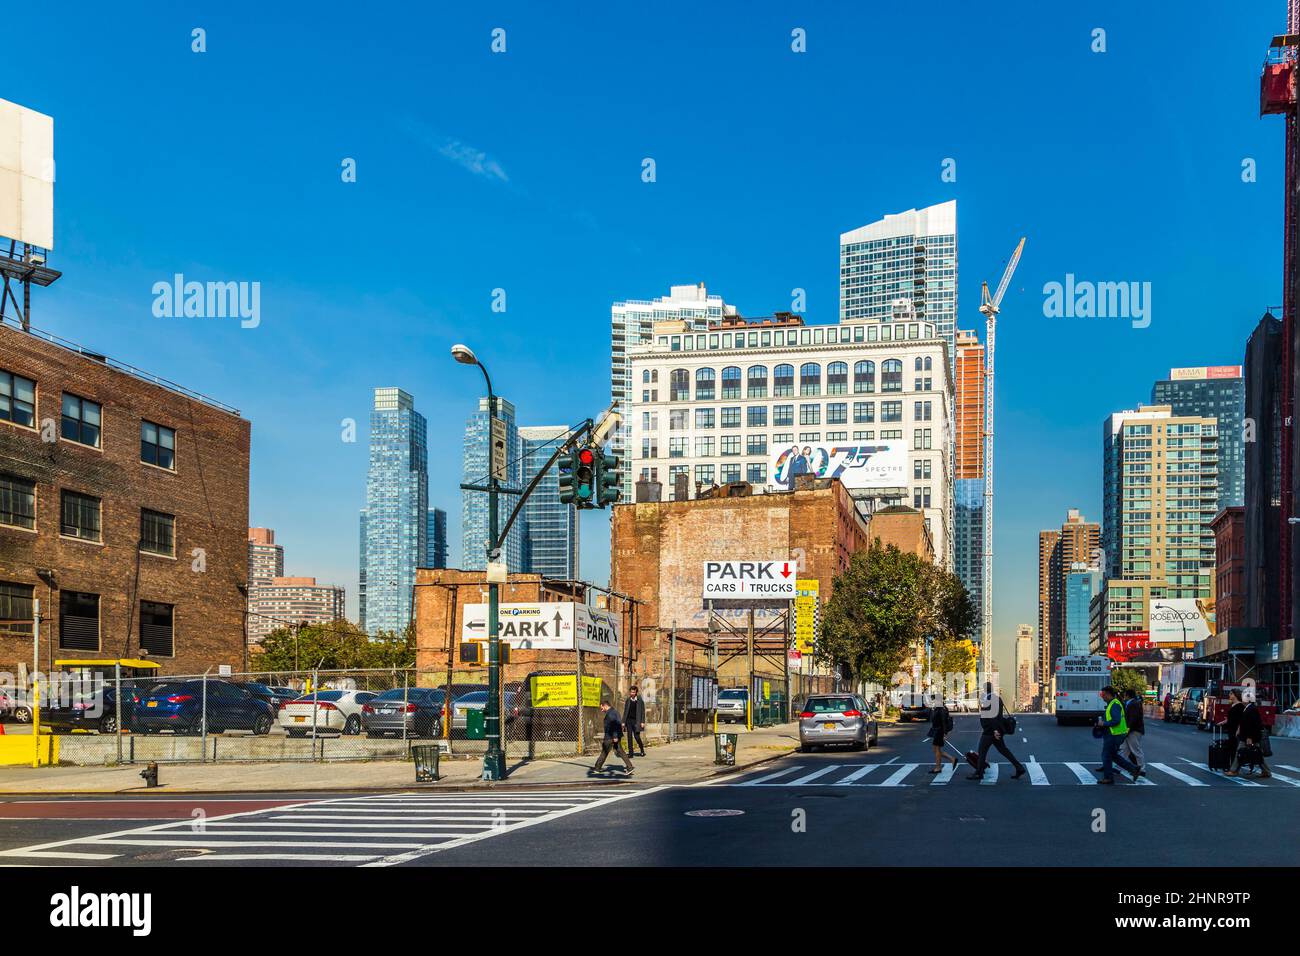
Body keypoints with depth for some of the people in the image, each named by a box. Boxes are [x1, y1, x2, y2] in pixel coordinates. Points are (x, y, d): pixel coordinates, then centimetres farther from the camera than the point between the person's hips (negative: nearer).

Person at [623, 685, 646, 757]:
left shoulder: (640, 701, -1)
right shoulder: (628, 700, 9)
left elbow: (642, 712, -2)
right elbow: (625, 711, 11)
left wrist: (642, 722, -8)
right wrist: (623, 722, 6)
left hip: (636, 721, -3)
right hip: (629, 720, 3)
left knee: (636, 736, -5)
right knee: (629, 736, 1)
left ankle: (642, 751, 17)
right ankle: (630, 753, 4)